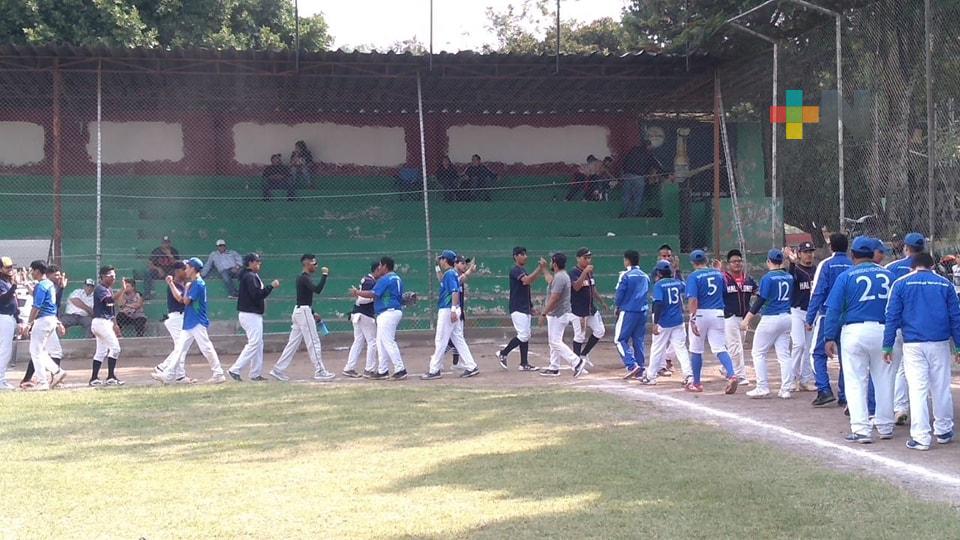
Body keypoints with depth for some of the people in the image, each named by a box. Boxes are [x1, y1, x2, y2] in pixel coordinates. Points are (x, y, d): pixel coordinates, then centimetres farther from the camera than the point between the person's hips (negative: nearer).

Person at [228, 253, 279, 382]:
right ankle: (235, 370, -12)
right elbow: (257, 294, -24)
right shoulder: (250, 276, -14)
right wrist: (271, 286, -18)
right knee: (254, 343, -12)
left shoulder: (250, 275, 17)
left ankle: (256, 374, 16)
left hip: (254, 315, 11)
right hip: (250, 315, -11)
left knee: (258, 344, 13)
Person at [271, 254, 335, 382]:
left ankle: (278, 370, 9)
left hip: (299, 311, 10)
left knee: (293, 342, 9)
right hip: (304, 312, -10)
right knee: (313, 342, -6)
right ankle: (319, 372, -5)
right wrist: (324, 275, -23)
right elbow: (317, 290, -30)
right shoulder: (305, 278, -14)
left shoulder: (303, 278, 17)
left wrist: (313, 313, 19)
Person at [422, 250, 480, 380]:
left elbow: (455, 292, -23)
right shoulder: (453, 273, 15)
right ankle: (471, 367, 6)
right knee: (458, 339, 10)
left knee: (440, 341, -4)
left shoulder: (449, 274, -13)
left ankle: (434, 370, 0)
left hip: (447, 310, -10)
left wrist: (453, 310, -27)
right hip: (452, 310, 10)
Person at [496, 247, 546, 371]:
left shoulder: (523, 270, 16)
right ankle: (503, 353, 1)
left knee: (526, 336, 8)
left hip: (526, 308, 10)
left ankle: (524, 363, 9)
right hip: (517, 308, -10)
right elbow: (527, 280, -28)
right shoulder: (515, 270, -13)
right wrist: (540, 268, -28)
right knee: (523, 335, -12)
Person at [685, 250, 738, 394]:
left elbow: (692, 299, -19)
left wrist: (693, 319, -21)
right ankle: (732, 375, -22)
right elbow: (724, 293, 20)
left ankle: (696, 383, 18)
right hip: (717, 314, 4)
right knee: (720, 348, 0)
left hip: (700, 313, -4)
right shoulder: (718, 273, 8)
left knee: (696, 350, 11)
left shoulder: (693, 276, -8)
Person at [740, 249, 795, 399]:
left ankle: (763, 388, 0)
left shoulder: (768, 277, -11)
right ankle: (786, 389, 4)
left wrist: (747, 319, -13)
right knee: (784, 354, 7)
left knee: (758, 353, 4)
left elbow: (760, 301, -15)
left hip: (770, 319, -6)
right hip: (786, 318, 6)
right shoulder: (789, 276, 7)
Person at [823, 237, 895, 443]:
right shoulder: (888, 275, 6)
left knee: (855, 382, 1)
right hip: (883, 331, 3)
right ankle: (885, 426, 24)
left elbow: (833, 309, -6)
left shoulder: (846, 276, -2)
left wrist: (829, 337, -3)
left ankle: (861, 429, -4)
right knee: (884, 380, 14)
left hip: (855, 331, -3)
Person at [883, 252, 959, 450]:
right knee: (941, 388, 12)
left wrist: (888, 346, 2)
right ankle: (943, 431, 23)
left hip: (913, 344, -1)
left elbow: (892, 317, -1)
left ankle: (921, 438, -4)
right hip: (940, 344, 1)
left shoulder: (901, 284, 2)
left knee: (917, 390, -1)